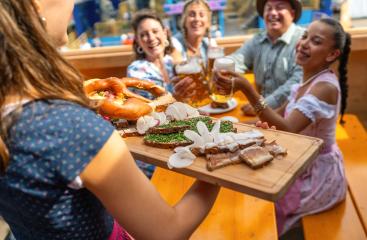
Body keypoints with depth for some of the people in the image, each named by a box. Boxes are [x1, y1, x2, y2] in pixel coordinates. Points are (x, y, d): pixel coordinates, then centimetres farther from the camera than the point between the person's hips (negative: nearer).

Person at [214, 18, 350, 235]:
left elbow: (287, 130, -38)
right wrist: (265, 122, -8)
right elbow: (286, 113, 14)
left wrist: (246, 89, -44)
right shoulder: (310, 79, 0)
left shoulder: (326, 87, -27)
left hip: (317, 173, -8)